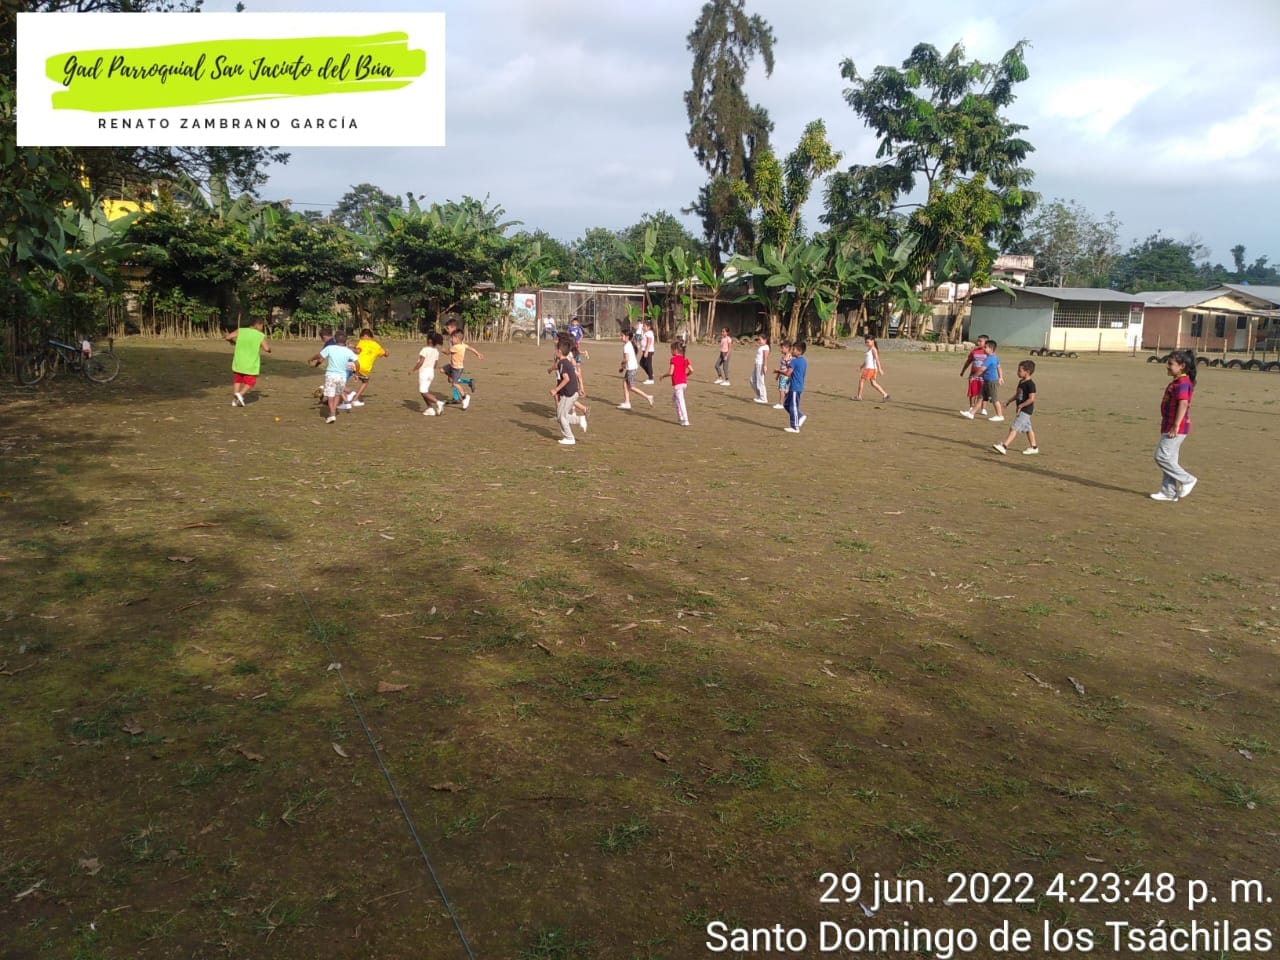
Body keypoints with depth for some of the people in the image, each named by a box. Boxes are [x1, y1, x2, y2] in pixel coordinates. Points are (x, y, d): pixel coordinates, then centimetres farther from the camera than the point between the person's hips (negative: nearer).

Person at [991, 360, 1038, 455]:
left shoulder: (1030, 384, -18)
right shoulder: (1021, 382, 11)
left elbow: (1031, 399, -23)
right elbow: (1017, 394, 21)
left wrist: (1020, 406, -22)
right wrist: (1010, 401, 8)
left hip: (1025, 410, -10)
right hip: (1022, 410, 10)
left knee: (1014, 428, -13)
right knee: (1027, 428, 17)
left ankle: (1004, 447, -18)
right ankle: (1033, 447, 28)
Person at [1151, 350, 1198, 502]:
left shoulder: (1182, 383, -16)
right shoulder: (1178, 382, 16)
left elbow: (1183, 404, -26)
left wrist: (1175, 426, -28)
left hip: (1176, 428, -11)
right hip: (1169, 427, 11)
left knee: (1162, 457, -10)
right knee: (1169, 459, 11)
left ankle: (1187, 480, 1)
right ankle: (1169, 492, 15)